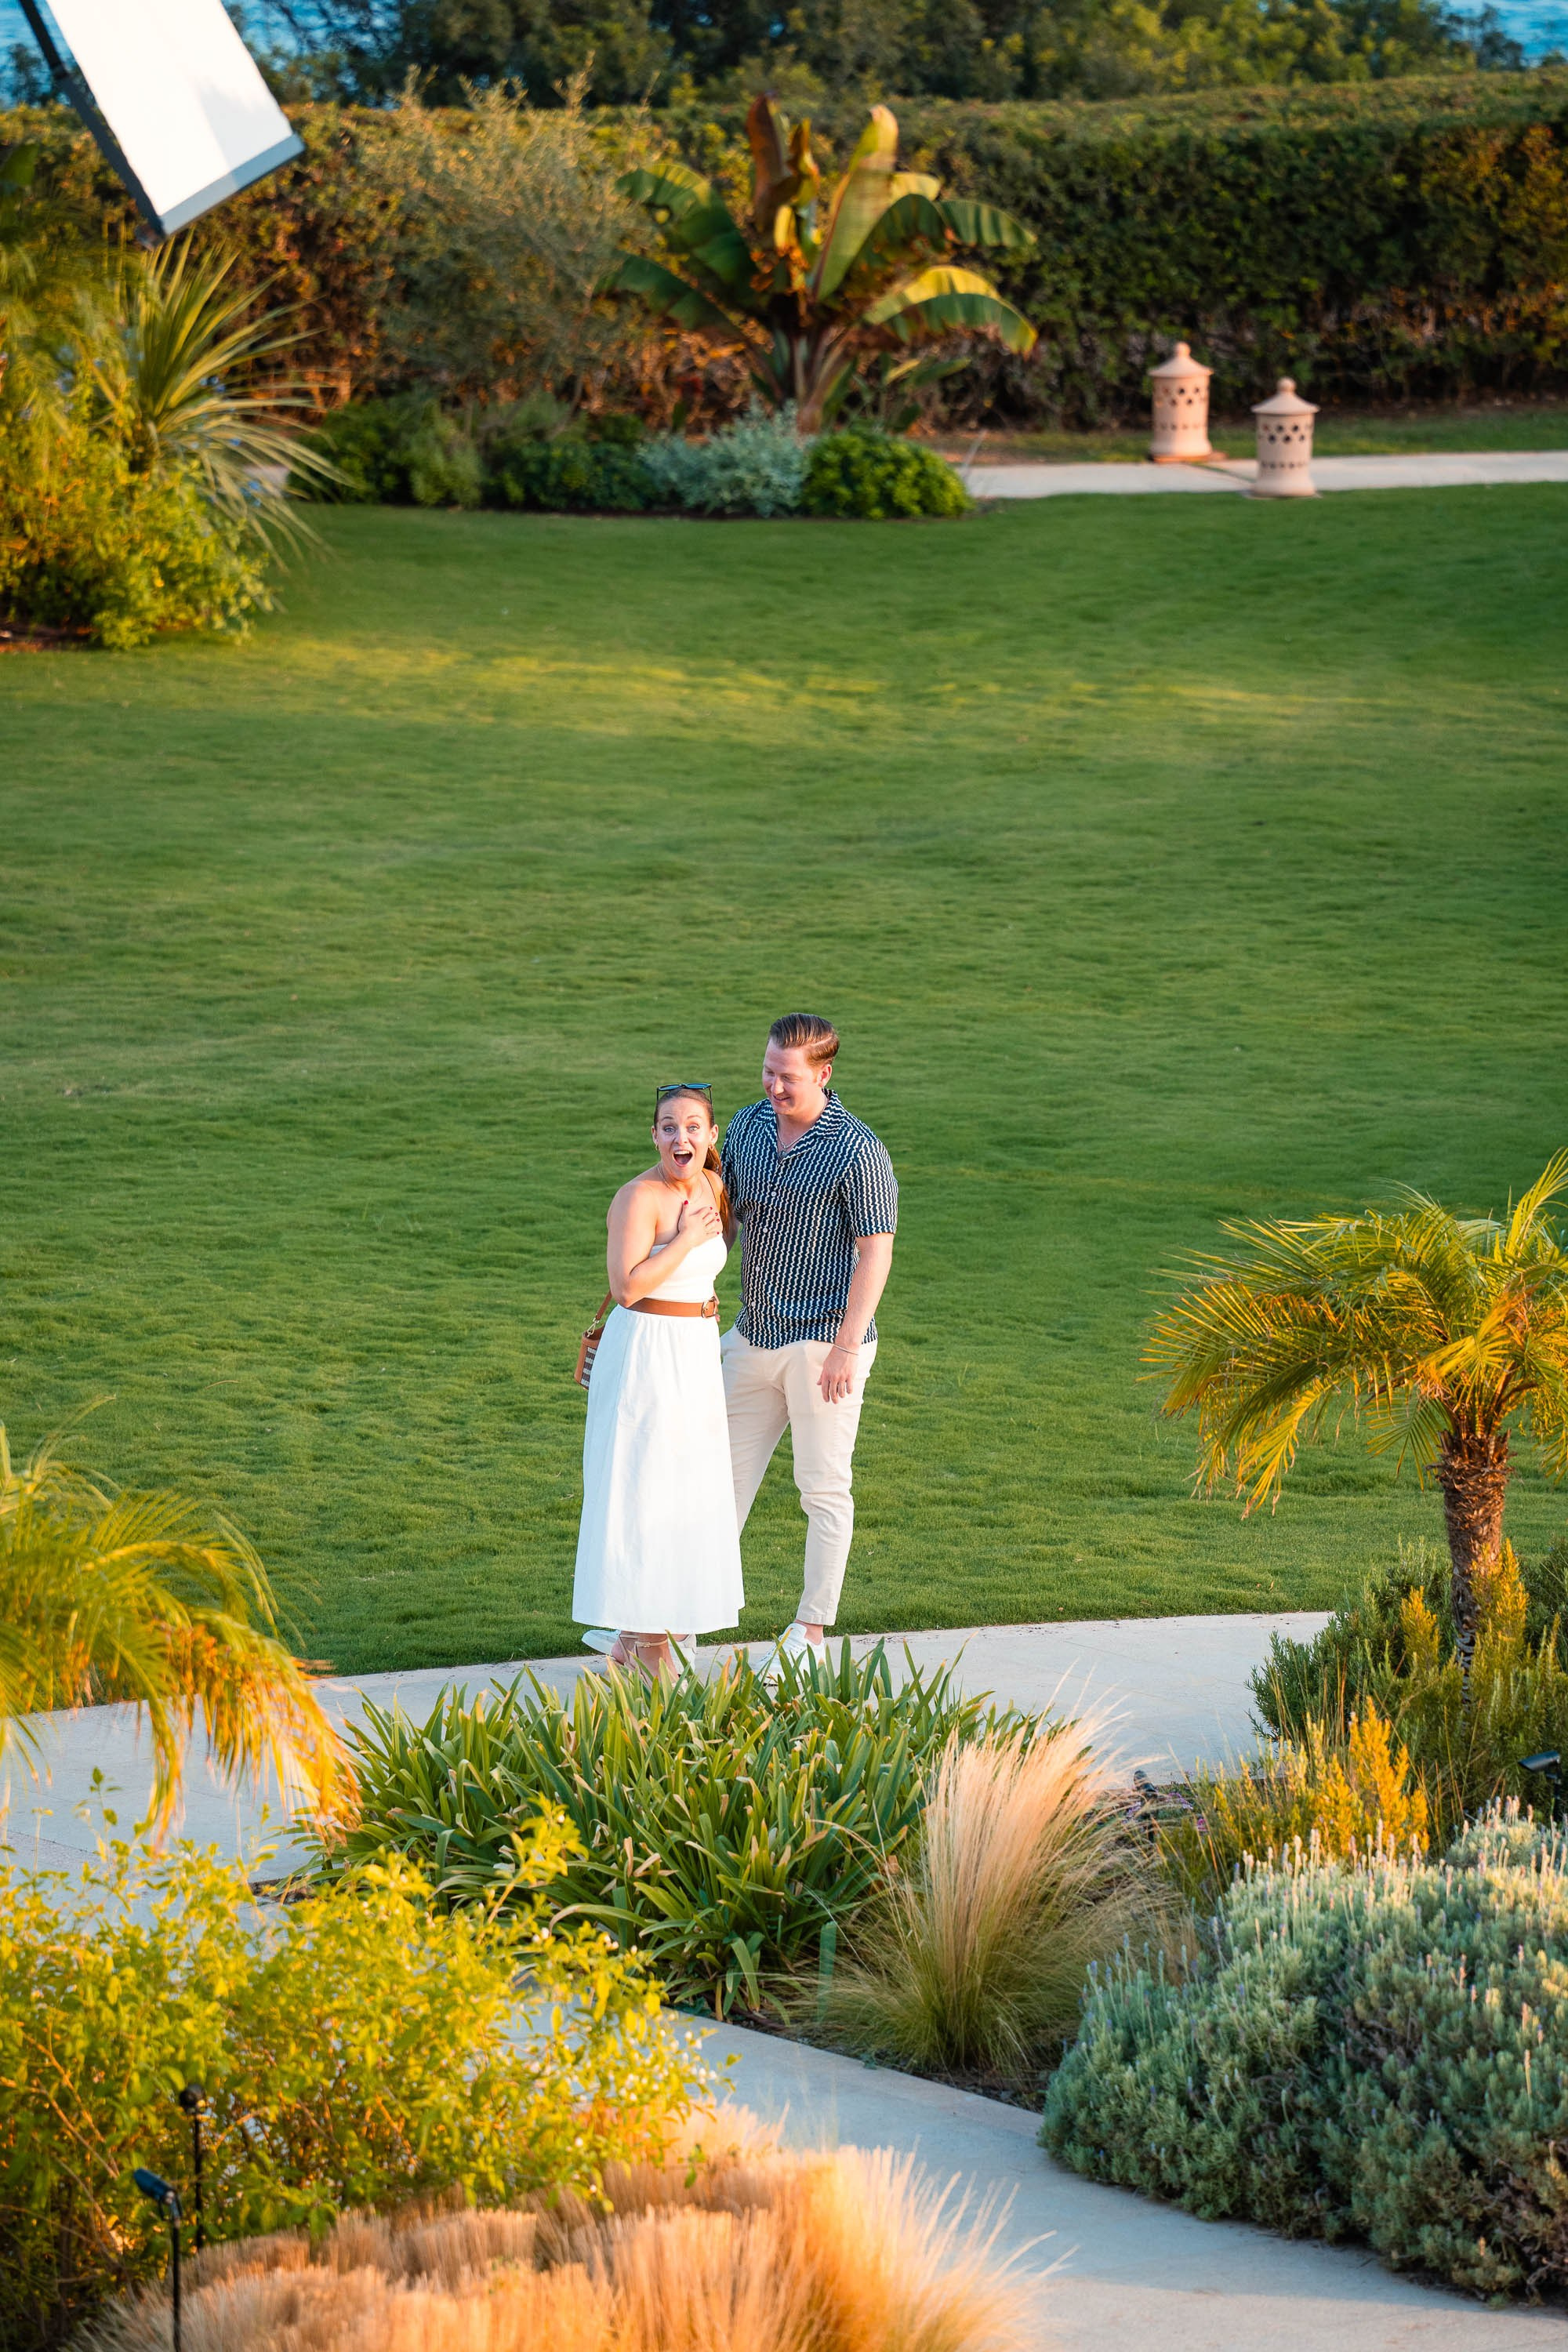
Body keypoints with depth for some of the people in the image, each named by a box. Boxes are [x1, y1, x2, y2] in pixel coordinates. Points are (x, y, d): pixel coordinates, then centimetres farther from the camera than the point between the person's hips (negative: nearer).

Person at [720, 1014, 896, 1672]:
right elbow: (728, 1211, 17)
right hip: (755, 1335, 7)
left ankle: (812, 1629, 8)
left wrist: (847, 1347, -19)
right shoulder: (748, 1126, 5)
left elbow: (876, 1252, -15)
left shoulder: (857, 1151, -15)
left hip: (824, 1341, -7)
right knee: (727, 1469, 12)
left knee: (824, 1487, 1)